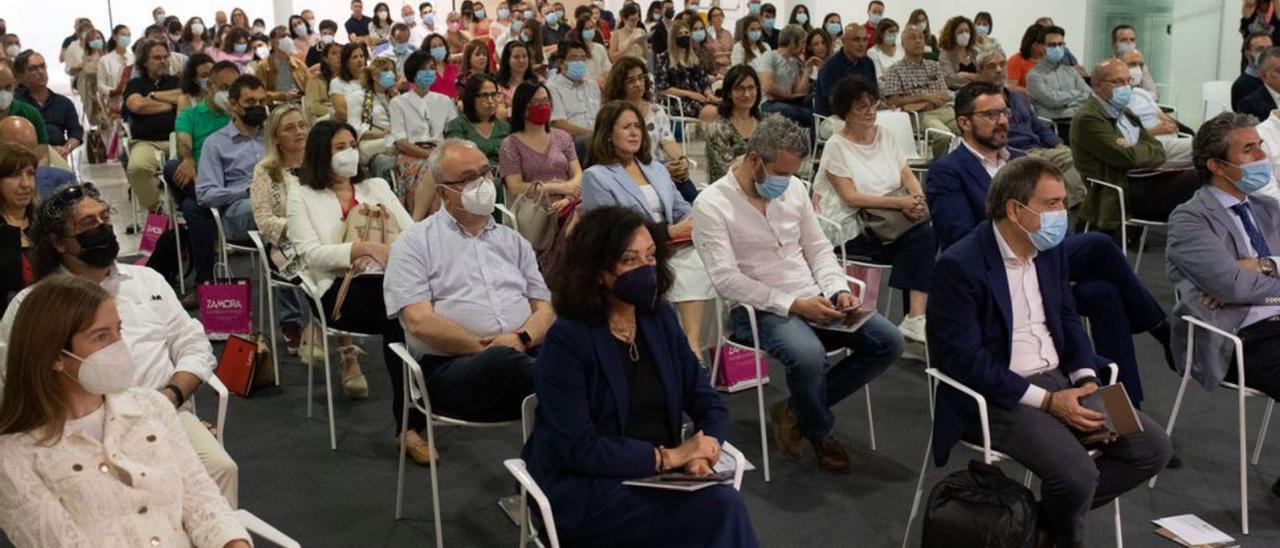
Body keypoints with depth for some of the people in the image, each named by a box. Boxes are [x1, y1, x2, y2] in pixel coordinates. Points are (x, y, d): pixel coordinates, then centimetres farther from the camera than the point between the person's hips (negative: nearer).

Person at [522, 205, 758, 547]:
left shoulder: (660, 318, 4)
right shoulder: (566, 340, -15)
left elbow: (708, 404, 6)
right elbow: (579, 450, -19)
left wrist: (702, 451, -15)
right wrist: (667, 456, -16)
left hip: (657, 476, 5)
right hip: (585, 489, -5)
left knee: (724, 504, -25)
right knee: (722, 508, -24)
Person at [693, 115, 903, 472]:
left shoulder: (794, 188, 9)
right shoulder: (711, 204, -10)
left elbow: (818, 248, 16)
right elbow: (727, 279, -17)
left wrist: (839, 290, -4)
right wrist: (793, 305, -21)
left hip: (812, 299, 7)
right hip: (758, 310, -7)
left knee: (888, 341, -8)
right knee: (808, 354, -36)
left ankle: (796, 410, 3)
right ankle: (821, 432, -2)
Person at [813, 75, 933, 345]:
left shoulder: (885, 137, 14)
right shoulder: (836, 146, -4)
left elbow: (908, 175, 9)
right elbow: (850, 197, -13)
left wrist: (917, 198, -15)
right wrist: (899, 203, -20)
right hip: (852, 228, -5)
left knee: (925, 231, -26)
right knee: (922, 236, -25)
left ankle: (916, 317, -27)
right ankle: (915, 317, -18)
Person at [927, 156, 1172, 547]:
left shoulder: (1050, 249, 6)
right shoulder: (959, 266, -18)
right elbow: (964, 360, -20)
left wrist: (1086, 380, -1)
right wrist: (1048, 401, -20)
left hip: (1060, 379, 8)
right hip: (997, 397, -8)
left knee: (1153, 447, -2)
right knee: (1077, 474, -26)